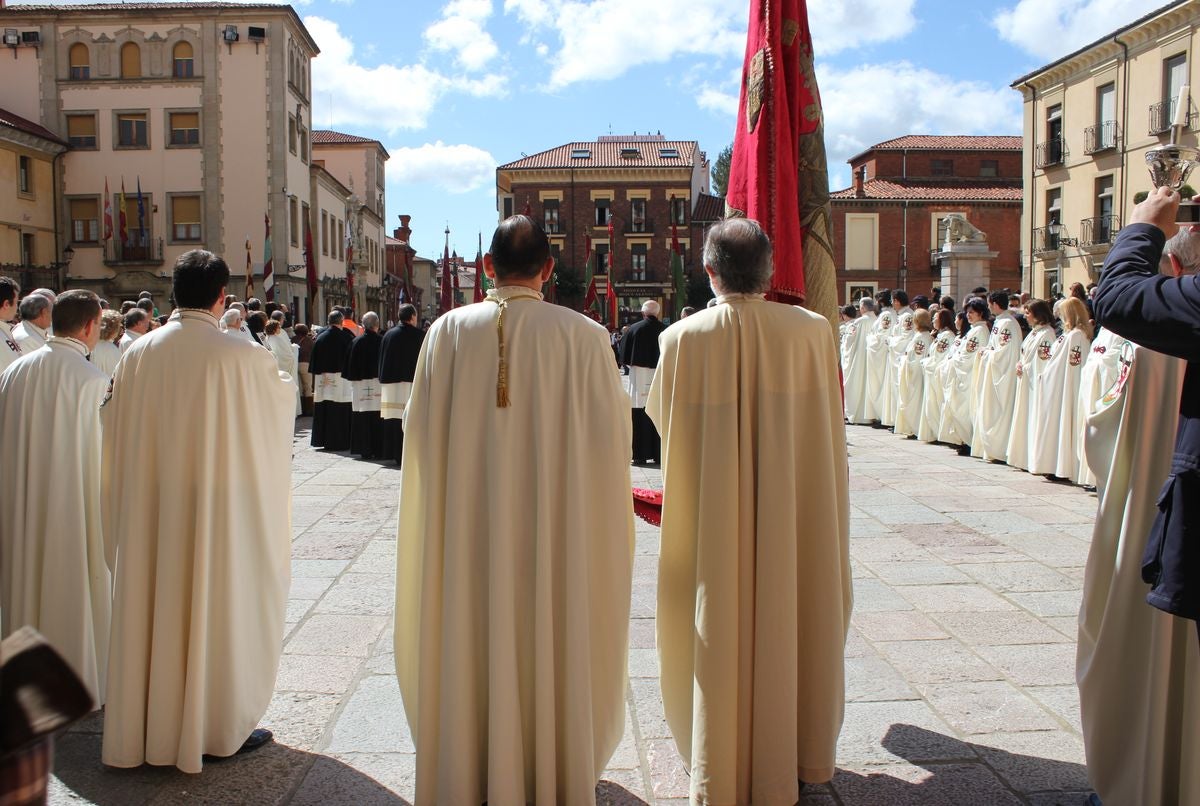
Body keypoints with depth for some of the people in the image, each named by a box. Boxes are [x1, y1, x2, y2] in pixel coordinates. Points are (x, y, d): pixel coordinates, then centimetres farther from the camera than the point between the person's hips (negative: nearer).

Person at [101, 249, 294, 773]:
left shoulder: (137, 354, -2)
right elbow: (283, 399, 5)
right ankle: (220, 727, 19)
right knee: (220, 607, 8)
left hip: (149, 509, 4)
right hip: (218, 508, -4)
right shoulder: (243, 357, -14)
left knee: (153, 606, 14)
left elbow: (114, 425, 9)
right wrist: (279, 376, 26)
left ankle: (150, 724, 28)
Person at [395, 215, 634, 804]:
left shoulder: (449, 330, -4)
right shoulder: (583, 335, -8)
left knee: (472, 650, 14)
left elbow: (419, 432, 2)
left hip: (466, 527, 1)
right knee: (551, 649, 13)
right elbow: (611, 437, -4)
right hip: (555, 530, -1)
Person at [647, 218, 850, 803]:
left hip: (712, 520, -1)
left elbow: (663, 419, 4)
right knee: (790, 623, 16)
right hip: (794, 518, 1)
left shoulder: (683, 339, -11)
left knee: (719, 630, 11)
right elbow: (827, 428, 5)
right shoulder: (811, 331, -7)